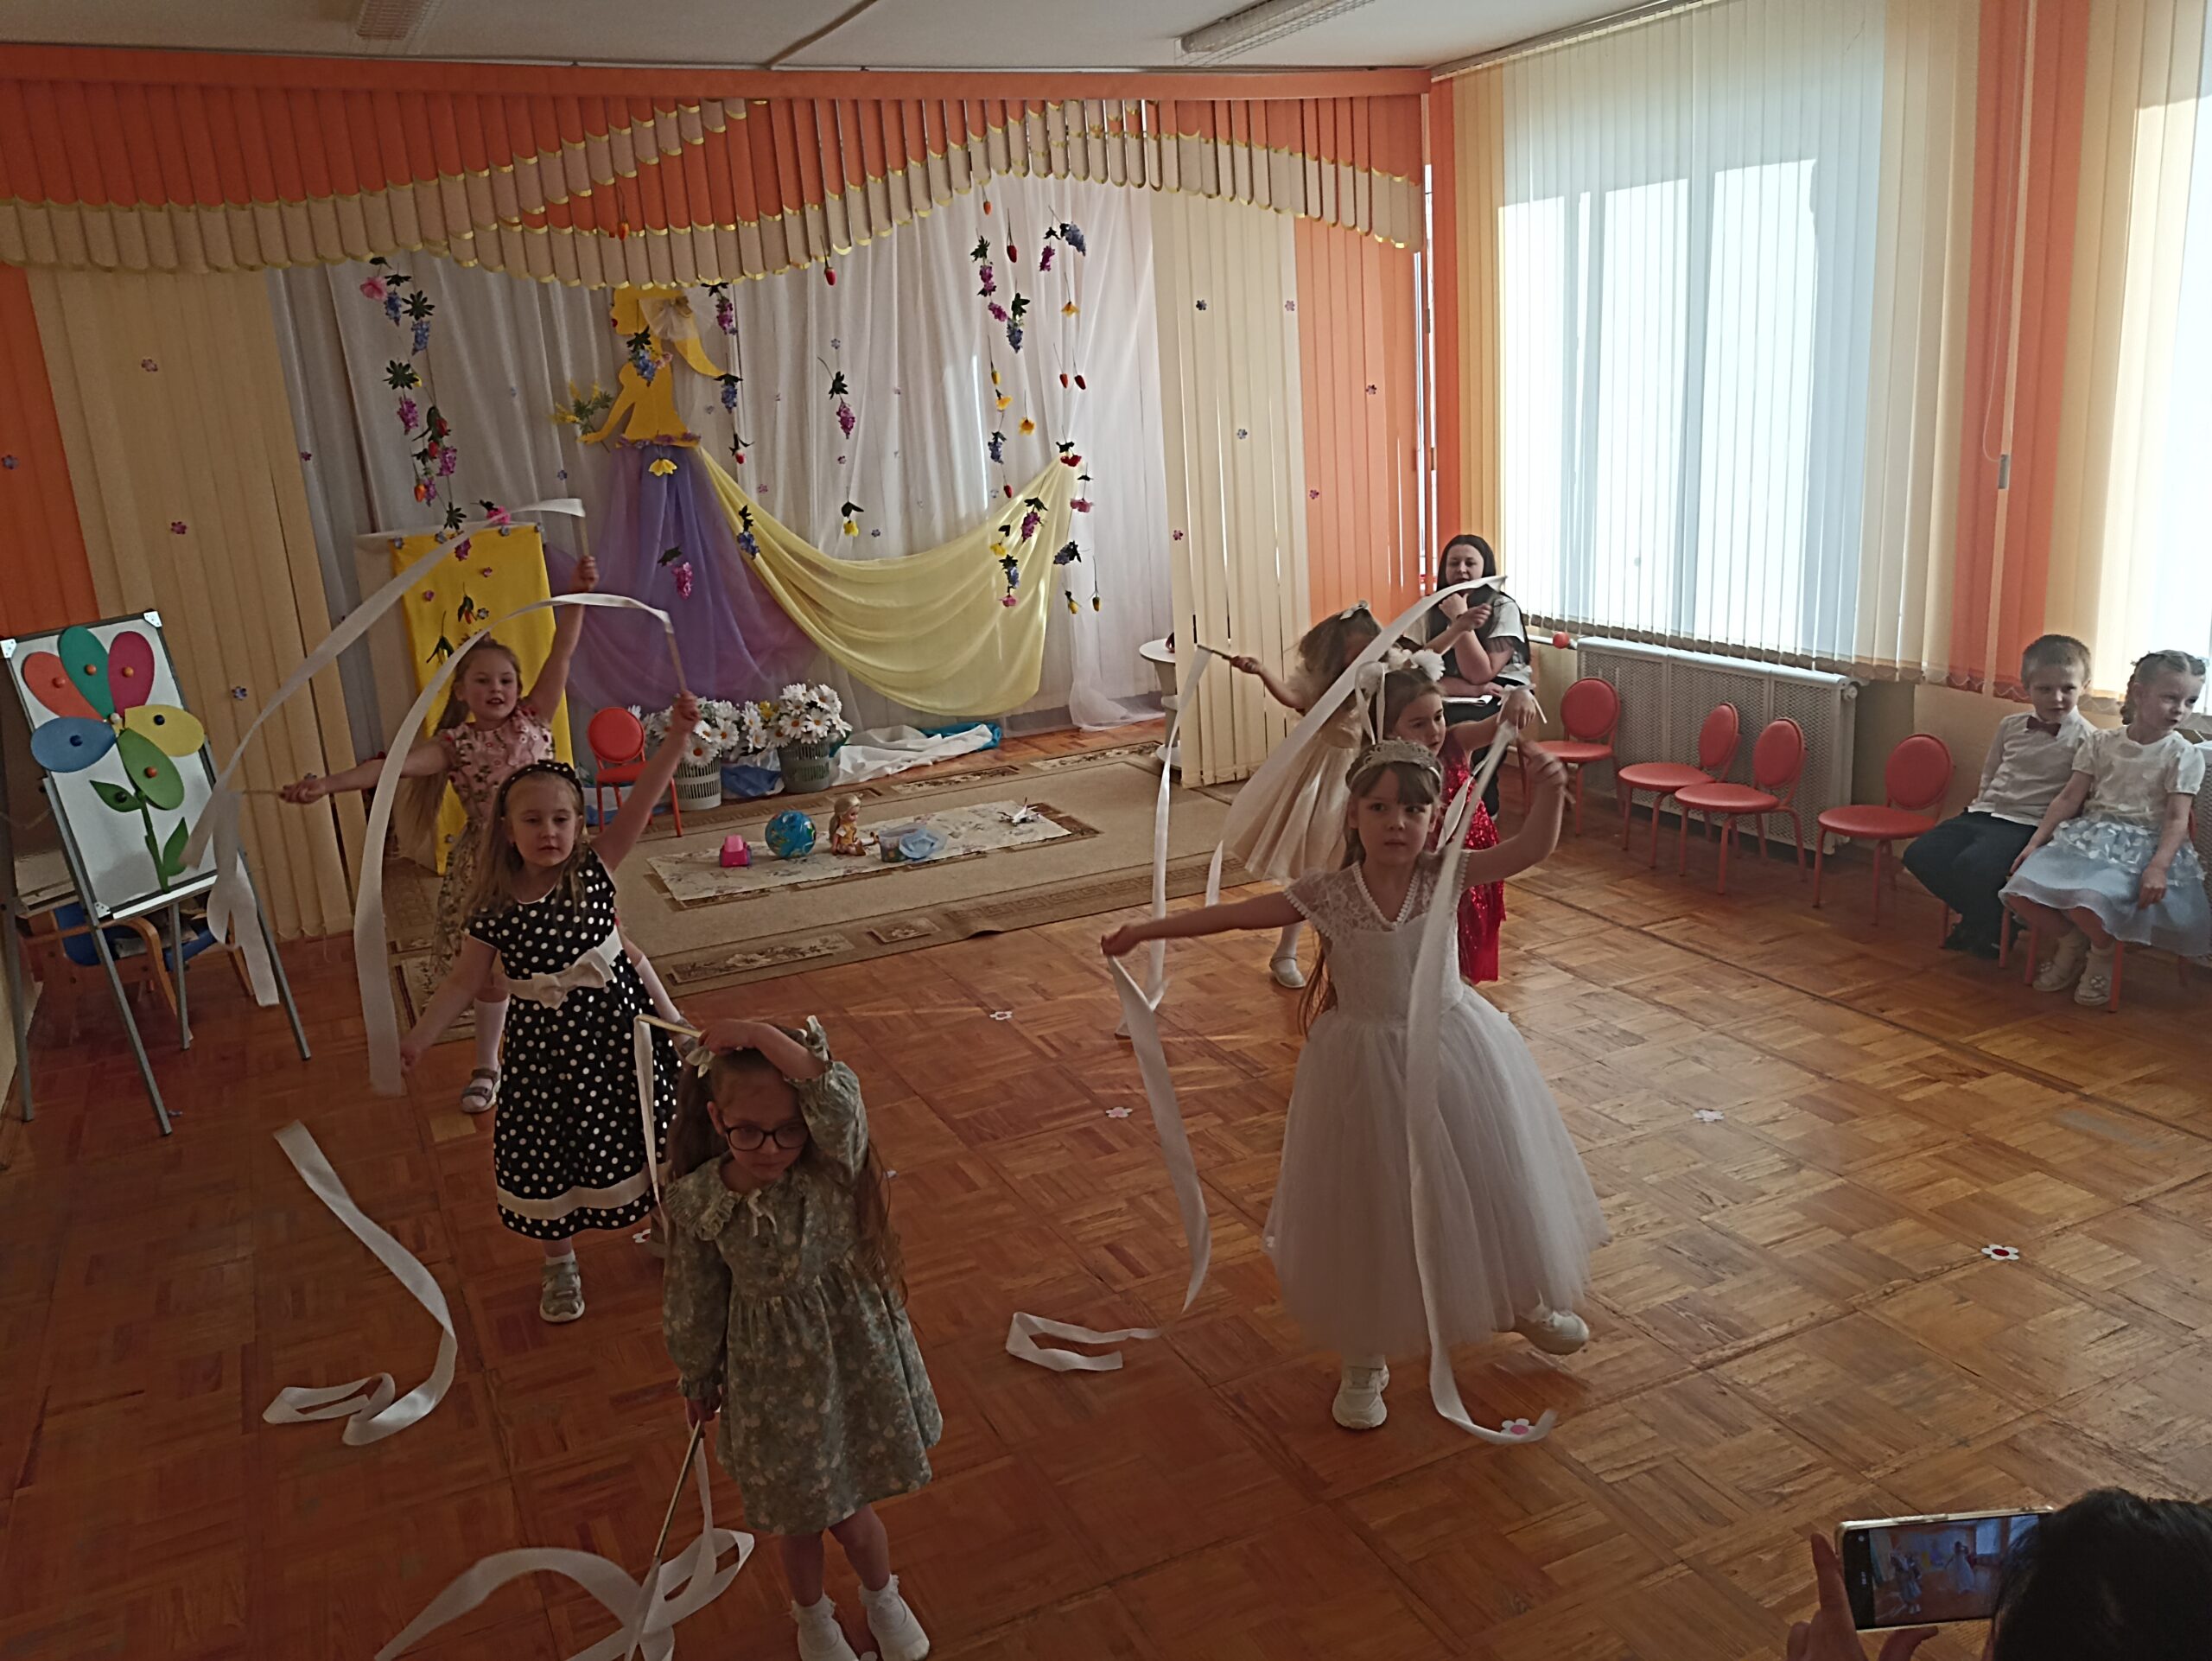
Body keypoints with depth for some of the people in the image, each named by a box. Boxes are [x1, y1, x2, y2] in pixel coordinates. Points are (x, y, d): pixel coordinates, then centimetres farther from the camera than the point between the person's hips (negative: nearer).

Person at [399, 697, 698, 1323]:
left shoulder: (594, 868, -12)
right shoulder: (495, 907, -11)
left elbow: (641, 802, -24)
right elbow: (465, 980, -3)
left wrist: (676, 736, -35)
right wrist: (415, 1041, -8)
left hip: (615, 1021, 0)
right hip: (546, 1042, 0)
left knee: (634, 1132, 15)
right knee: (546, 1151, 12)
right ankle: (560, 1262, 36)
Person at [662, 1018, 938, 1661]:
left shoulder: (832, 1169, -22)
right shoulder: (698, 1200, -17)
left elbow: (838, 1100, -45)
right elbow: (695, 1301, -1)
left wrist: (759, 1035, -44)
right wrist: (698, 1379, 11)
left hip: (851, 1362, -1)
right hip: (773, 1382, 1)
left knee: (850, 1511, 16)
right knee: (796, 1514, 21)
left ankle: (882, 1597, 51)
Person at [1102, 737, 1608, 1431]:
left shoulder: (1443, 875, -12)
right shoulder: (1328, 893, -14)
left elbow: (1532, 848, -20)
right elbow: (1235, 914, -10)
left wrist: (1548, 792, -39)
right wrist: (1145, 929, -8)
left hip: (1451, 1049, 2)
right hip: (1366, 1062, -1)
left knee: (1490, 1183, 19)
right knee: (1369, 1211, 9)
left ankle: (1525, 1303, 50)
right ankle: (1365, 1361, 30)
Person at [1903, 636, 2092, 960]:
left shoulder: (2084, 738, -6)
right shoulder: (2010, 726, 13)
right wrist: (1980, 806, 10)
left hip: (2024, 824, -6)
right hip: (1983, 812, 7)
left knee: (1972, 866, -31)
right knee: (1919, 854, -10)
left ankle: (1994, 928, 2)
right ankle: (1977, 915, 11)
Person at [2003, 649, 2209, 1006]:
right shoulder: (2100, 744, 9)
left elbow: (2177, 819, -7)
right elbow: (2070, 798, 11)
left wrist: (2158, 867, -22)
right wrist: (2036, 842, 3)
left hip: (2141, 846, -4)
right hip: (2089, 835, 4)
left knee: (2087, 901, -34)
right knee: (2020, 889, -19)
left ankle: (2103, 953, 3)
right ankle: (2072, 941, 10)